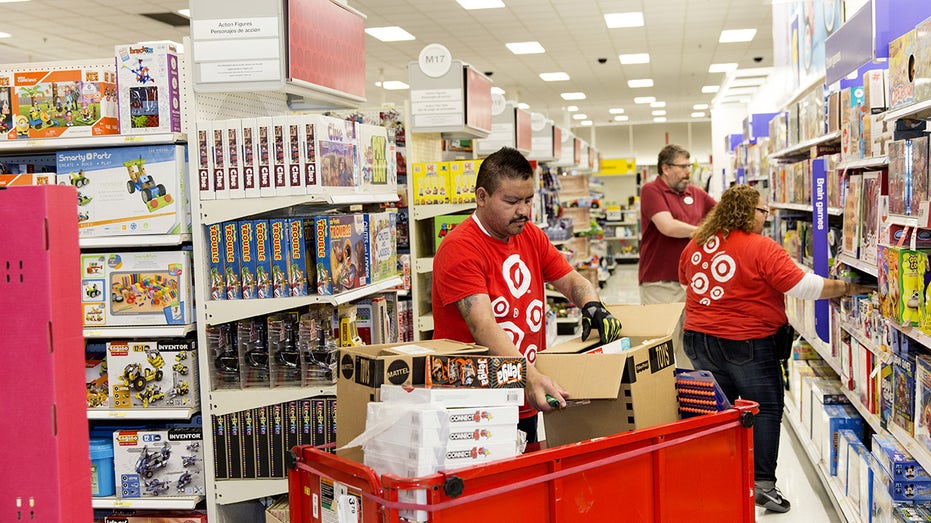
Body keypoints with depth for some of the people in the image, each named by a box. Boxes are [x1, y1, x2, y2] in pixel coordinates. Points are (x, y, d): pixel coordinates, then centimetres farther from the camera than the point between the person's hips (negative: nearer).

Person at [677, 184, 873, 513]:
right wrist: (847, 288, -9)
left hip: (699, 338, 7)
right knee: (766, 409, 5)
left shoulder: (696, 244, 3)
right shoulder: (762, 248, -16)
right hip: (746, 342, -6)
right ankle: (763, 483, 2)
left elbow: (685, 279, 21)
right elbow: (804, 286, -19)